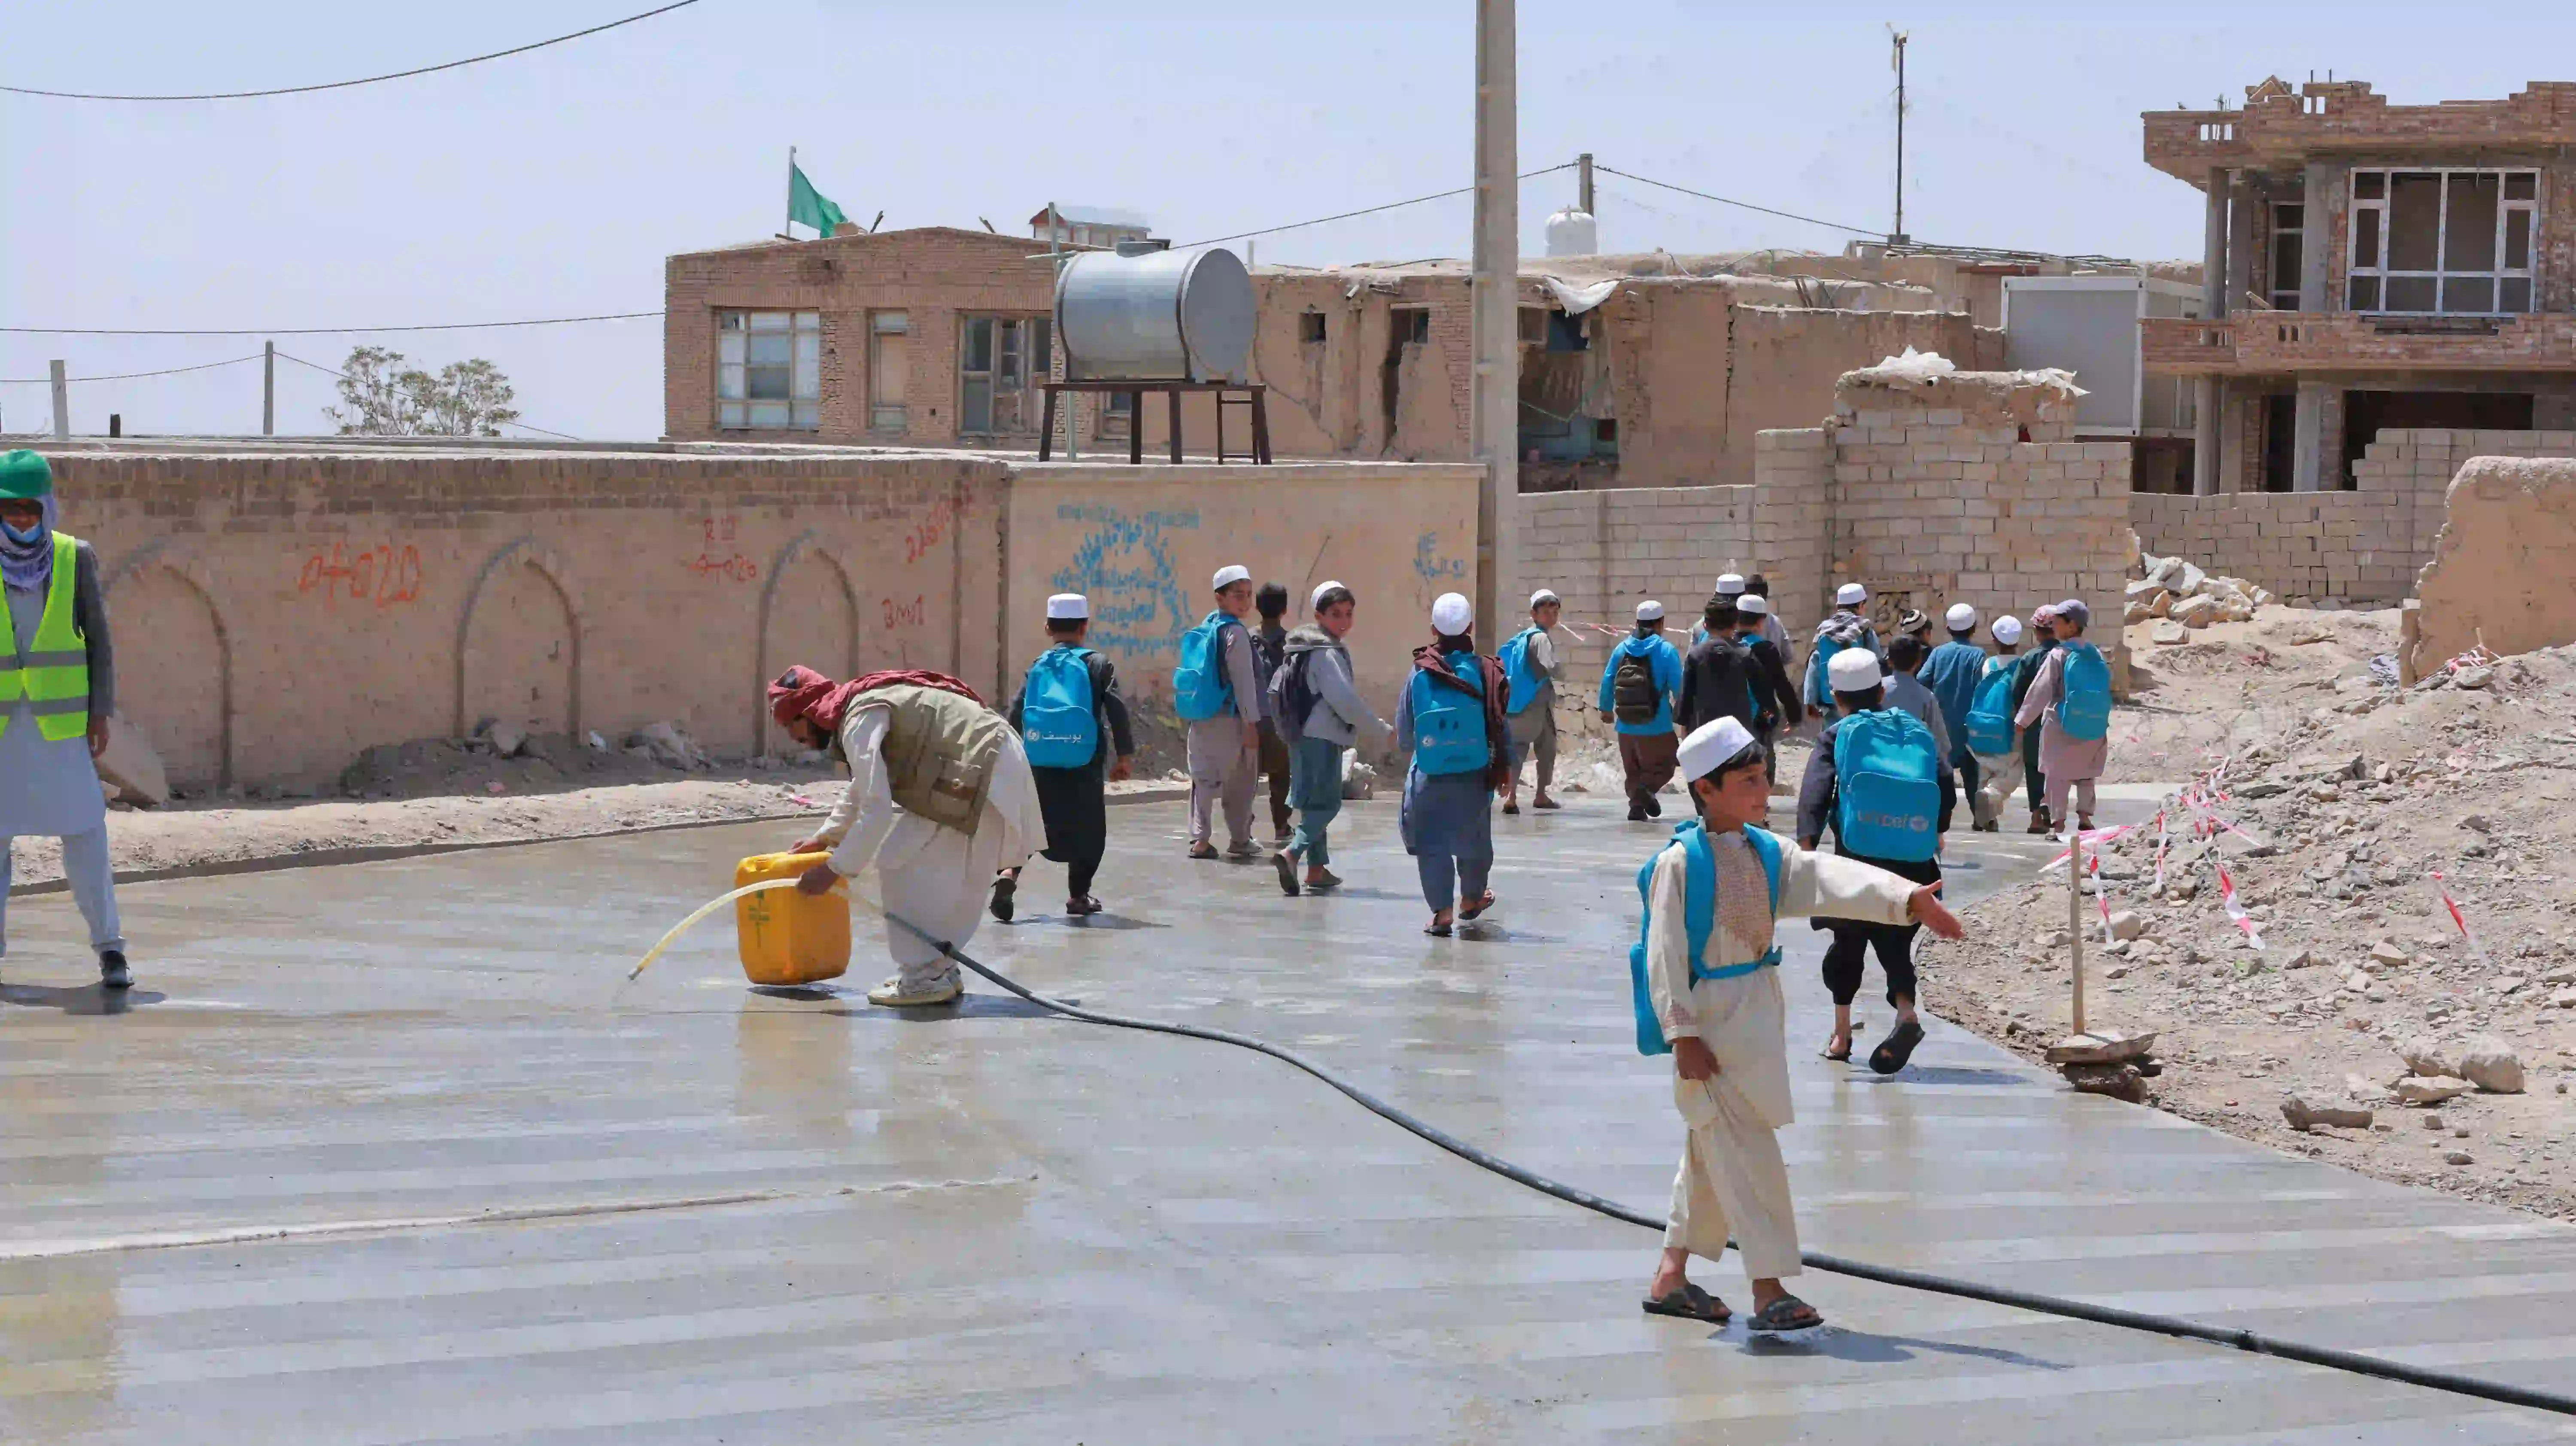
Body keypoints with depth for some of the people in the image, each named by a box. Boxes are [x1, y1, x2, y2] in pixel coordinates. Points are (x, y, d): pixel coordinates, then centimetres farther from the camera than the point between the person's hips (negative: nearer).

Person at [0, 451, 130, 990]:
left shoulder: (75, 558, 4)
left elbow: (98, 639, 8)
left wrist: (100, 713, 2)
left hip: (60, 722, -1)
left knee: (83, 829, -6)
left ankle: (109, 946, -1)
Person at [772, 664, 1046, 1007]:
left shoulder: (860, 722, -17)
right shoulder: (863, 706, 16)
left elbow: (876, 809, -24)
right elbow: (862, 789, 35)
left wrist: (834, 870, -18)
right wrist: (826, 835, 42)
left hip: (984, 773, -10)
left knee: (907, 865, -8)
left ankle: (924, 976, -7)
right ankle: (938, 968, 22)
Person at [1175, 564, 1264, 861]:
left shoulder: (1204, 628, 12)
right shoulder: (1235, 633, -13)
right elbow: (1243, 681, -16)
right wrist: (1251, 722, -14)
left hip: (1200, 719, 7)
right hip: (1229, 719, -7)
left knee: (1203, 778, 7)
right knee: (1240, 781, 6)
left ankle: (1200, 839, -3)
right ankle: (1239, 841, 13)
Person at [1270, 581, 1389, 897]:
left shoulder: (1301, 649, 14)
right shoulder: (1328, 653, -15)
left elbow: (1276, 690, 20)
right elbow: (1345, 700, -21)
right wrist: (1381, 728, -12)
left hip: (1302, 737, 10)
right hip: (1322, 738, -10)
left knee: (1316, 803, 17)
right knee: (1327, 803, -10)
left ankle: (1317, 869, 21)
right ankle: (1291, 854, -28)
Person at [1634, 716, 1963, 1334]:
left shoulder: (1767, 853, 8)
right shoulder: (1680, 863, -13)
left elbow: (1831, 880, -4)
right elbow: (1664, 952, -14)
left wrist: (1907, 898, -18)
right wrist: (1682, 1034, -19)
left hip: (1757, 1012, 8)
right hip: (1707, 1016, -8)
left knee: (1714, 1149, 16)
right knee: (1746, 1150, -10)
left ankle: (1671, 1276, 28)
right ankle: (1768, 1289, -8)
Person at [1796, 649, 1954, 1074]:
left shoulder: (1837, 736, 6)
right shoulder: (1917, 731, 13)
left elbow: (1816, 791, -9)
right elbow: (1946, 784, 5)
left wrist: (1806, 842, -19)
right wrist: (1937, 832, 22)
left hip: (1857, 859, -2)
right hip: (1914, 862, 2)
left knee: (1848, 941, 17)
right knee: (1895, 944, 11)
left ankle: (1842, 1035, 18)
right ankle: (1906, 1011, -17)